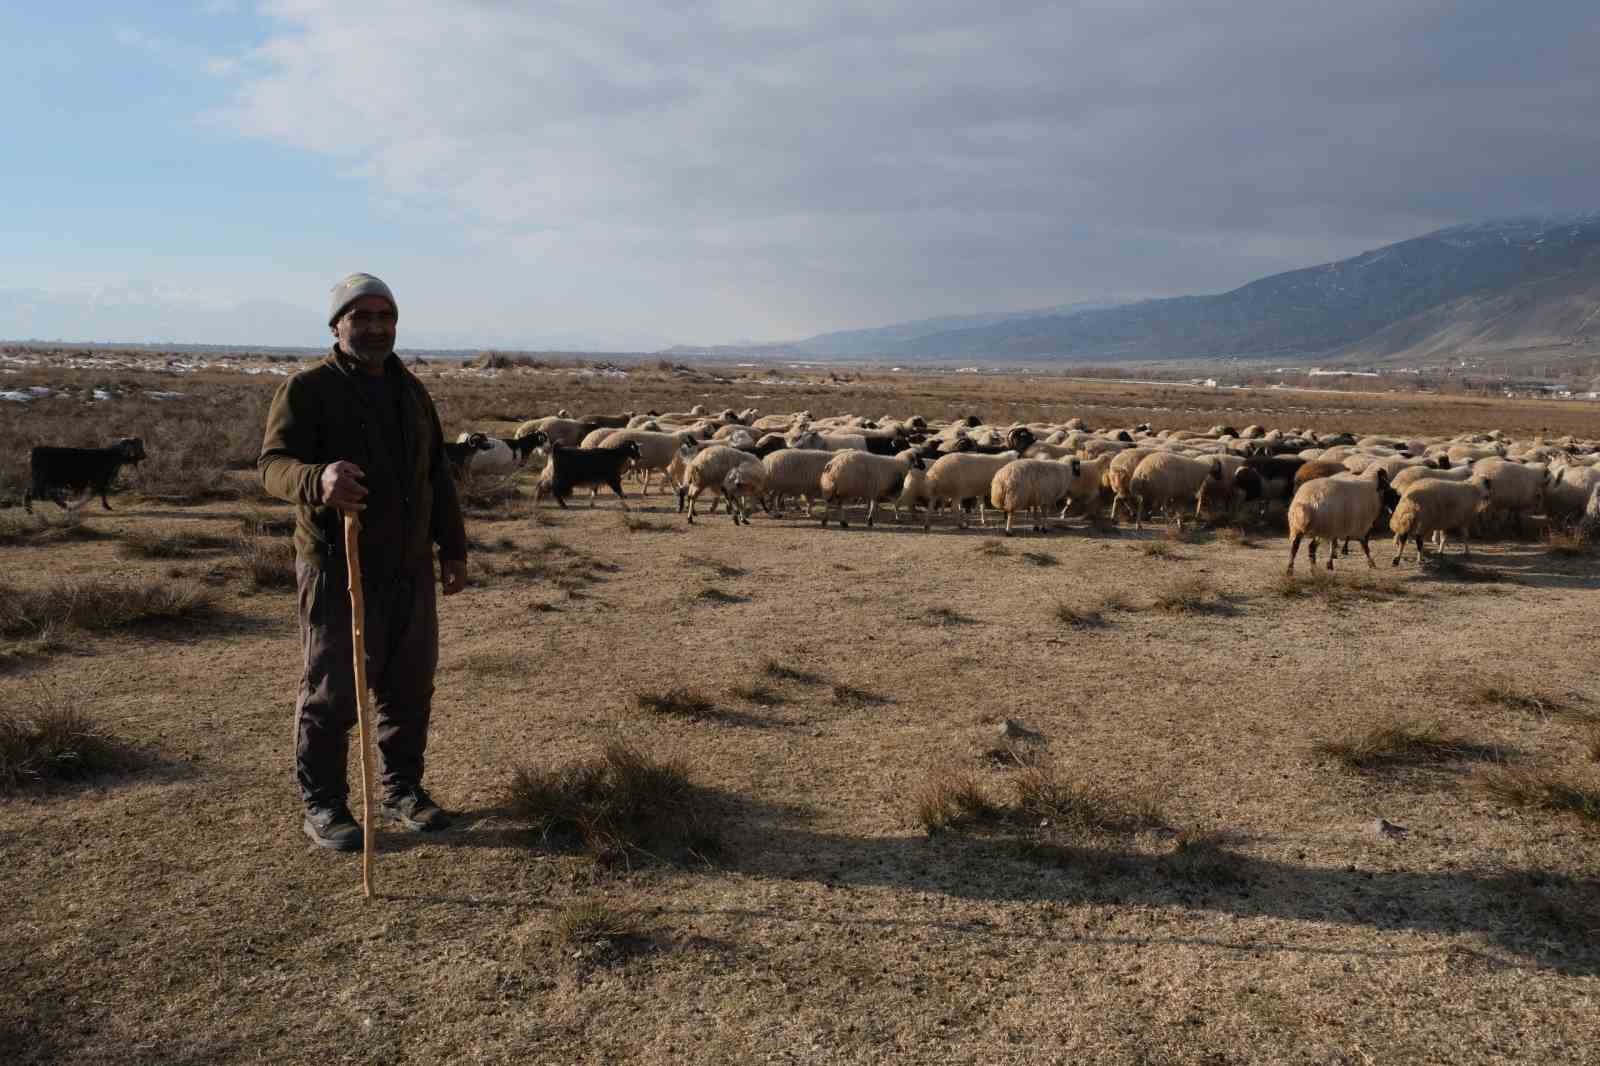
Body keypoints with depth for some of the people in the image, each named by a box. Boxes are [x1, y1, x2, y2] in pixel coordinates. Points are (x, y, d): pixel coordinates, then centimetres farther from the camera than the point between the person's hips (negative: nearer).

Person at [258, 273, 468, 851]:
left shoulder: (411, 391, 15)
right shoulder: (307, 389, -5)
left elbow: (437, 474, 20)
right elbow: (272, 463, -16)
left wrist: (452, 549, 16)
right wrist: (318, 479, -39)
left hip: (410, 568, 6)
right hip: (338, 568, -6)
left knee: (411, 686, 12)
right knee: (332, 689, 0)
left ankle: (403, 789, 27)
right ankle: (322, 806, 14)